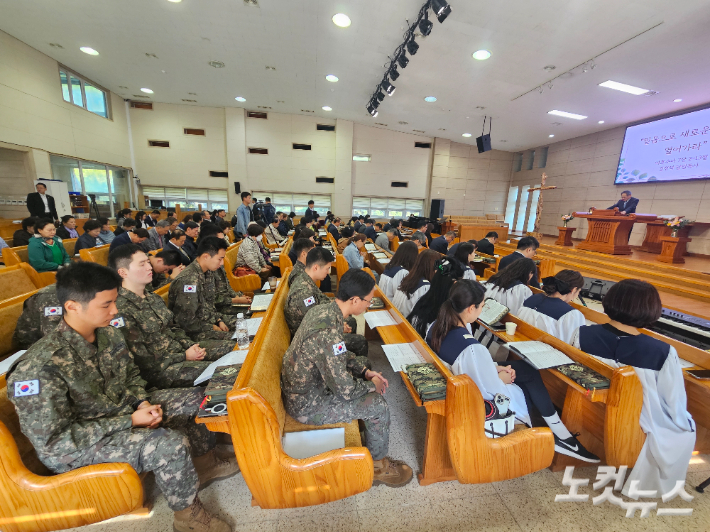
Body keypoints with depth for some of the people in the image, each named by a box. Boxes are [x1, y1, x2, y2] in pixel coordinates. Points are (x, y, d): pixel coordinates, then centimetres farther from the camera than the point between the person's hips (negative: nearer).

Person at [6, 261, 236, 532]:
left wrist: (143, 402, -10)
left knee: (197, 397, 3)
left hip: (121, 408, 7)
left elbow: (131, 375, 8)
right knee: (170, 443, -30)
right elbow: (54, 440, -24)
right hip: (75, 446, -7)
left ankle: (205, 462, 25)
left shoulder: (108, 334, -8)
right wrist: (130, 422, -23)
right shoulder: (39, 368, -30)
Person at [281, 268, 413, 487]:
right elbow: (345, 390, -27)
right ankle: (378, 465, 19)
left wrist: (366, 371, 1)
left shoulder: (324, 309, -7)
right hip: (306, 404, -9)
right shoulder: (328, 332, -35)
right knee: (377, 405, -10)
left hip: (304, 384, 9)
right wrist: (372, 385, -8)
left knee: (364, 362, 16)